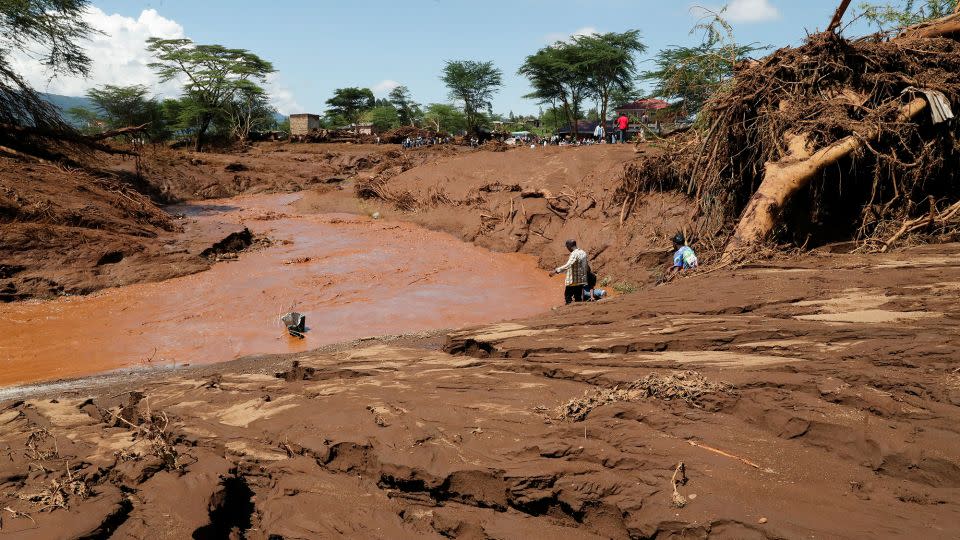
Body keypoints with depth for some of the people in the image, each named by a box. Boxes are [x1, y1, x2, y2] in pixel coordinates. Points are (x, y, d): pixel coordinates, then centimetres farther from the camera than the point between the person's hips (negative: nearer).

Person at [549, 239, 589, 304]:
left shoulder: (574, 254, -19)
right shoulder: (583, 253, 9)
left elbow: (568, 265, -33)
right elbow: (587, 267, 20)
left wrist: (556, 271, -38)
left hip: (573, 281, -8)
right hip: (581, 280, 8)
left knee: (568, 296, 1)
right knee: (578, 298, 13)